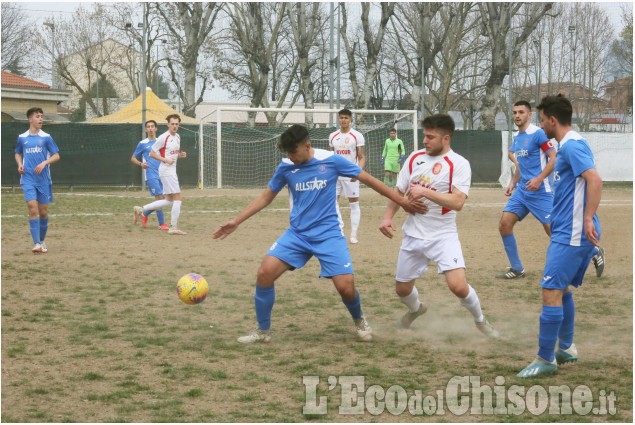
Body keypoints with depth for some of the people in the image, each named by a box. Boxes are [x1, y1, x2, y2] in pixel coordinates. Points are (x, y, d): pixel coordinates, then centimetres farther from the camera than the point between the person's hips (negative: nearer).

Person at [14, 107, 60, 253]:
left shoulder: (46, 137, 1)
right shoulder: (22, 138, 6)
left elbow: (56, 156, 1)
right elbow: (18, 153, 22)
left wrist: (44, 163, -16)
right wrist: (19, 164, 2)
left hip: (44, 179, 0)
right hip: (28, 179, 0)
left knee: (43, 212, 6)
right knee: (32, 209, -15)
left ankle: (42, 241, 26)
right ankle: (37, 244, -17)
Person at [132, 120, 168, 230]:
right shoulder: (142, 144, 4)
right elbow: (133, 158, 10)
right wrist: (140, 164, -11)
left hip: (162, 174, 5)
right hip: (151, 175, -5)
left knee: (160, 200, 5)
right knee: (159, 198, -12)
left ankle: (143, 213, 28)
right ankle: (162, 224, -5)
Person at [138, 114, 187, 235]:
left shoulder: (177, 137, 12)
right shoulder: (163, 138, -13)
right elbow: (152, 153, -11)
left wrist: (181, 155, 3)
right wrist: (165, 160, -21)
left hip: (172, 170, 9)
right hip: (166, 170, -9)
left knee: (169, 200, 13)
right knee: (177, 197, -11)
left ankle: (144, 210, 23)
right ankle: (173, 227, -7)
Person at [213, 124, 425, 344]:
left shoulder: (331, 160, -10)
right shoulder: (285, 167, -2)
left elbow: (368, 179, -2)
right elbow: (265, 197, 10)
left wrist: (402, 201, -1)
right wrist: (236, 221, 3)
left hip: (328, 234, -3)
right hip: (297, 234, 3)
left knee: (346, 286, -14)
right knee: (264, 273, -16)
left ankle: (359, 320, 21)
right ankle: (262, 331, 2)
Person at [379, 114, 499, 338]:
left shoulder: (459, 164, -11)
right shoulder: (415, 158, 3)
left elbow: (458, 202, -23)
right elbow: (398, 191, 12)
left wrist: (425, 192, -25)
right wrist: (388, 217, -3)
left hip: (443, 235, -5)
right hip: (413, 235, 5)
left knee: (458, 286, -20)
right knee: (402, 288, 13)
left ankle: (480, 320, 10)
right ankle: (417, 308, 49)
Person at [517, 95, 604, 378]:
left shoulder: (572, 145, -15)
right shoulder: (568, 145, 15)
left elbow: (595, 180, -27)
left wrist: (588, 219, -30)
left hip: (572, 235, -11)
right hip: (568, 232, 11)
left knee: (551, 291, -10)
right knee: (562, 289, 20)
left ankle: (546, 360, -5)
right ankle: (566, 349, 31)